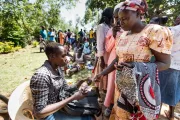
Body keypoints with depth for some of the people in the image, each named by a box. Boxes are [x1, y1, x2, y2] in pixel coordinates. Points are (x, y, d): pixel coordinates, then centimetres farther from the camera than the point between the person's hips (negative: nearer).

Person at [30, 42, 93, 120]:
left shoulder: (57, 68, -3)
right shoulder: (42, 76, -28)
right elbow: (40, 112, -26)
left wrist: (80, 82, -12)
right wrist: (72, 98, -28)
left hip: (60, 106, 7)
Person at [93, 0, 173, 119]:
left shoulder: (155, 32, -13)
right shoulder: (123, 35, 7)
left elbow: (165, 63, -13)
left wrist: (137, 68, -27)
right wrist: (103, 73, 7)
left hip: (140, 88, -6)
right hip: (122, 86, 6)